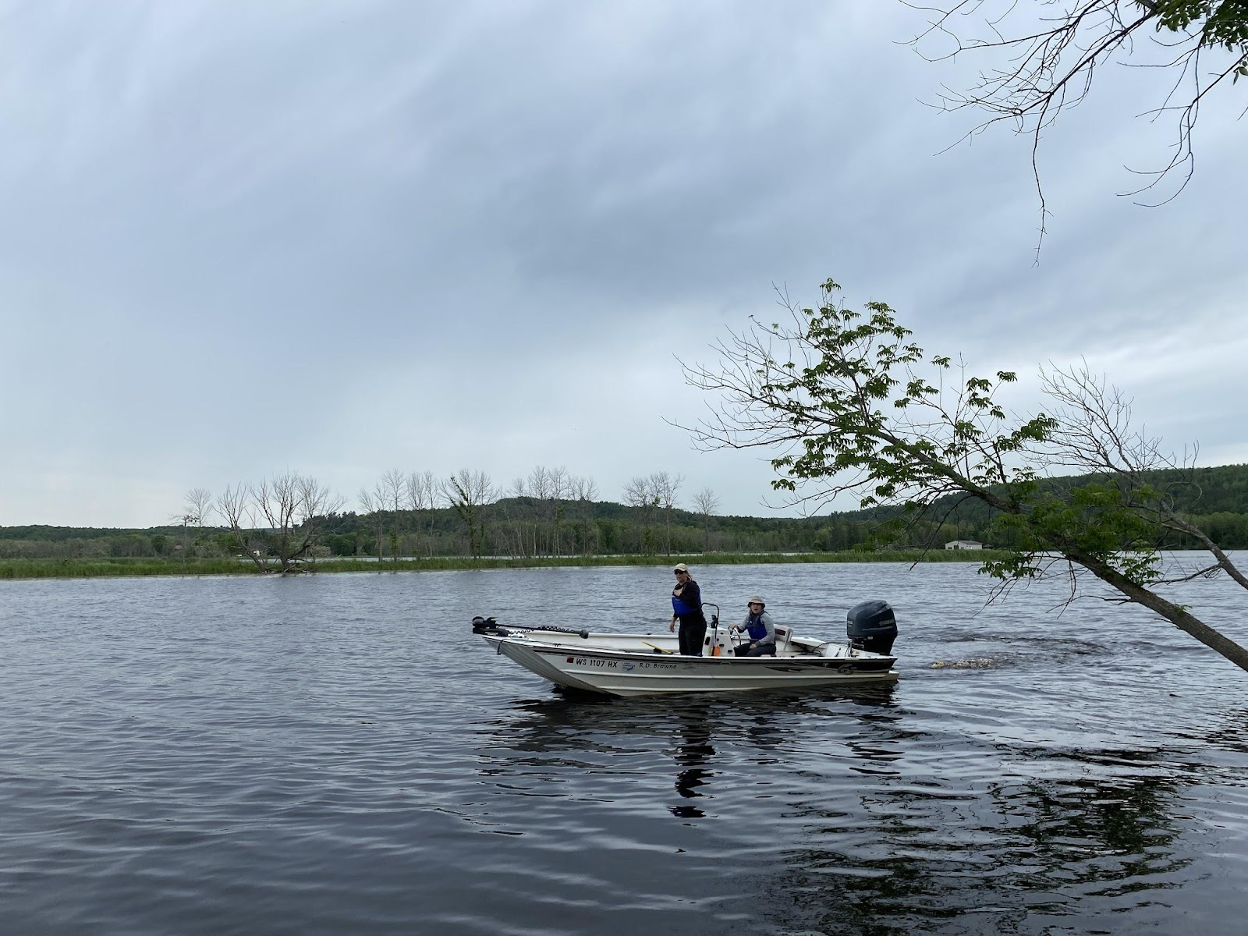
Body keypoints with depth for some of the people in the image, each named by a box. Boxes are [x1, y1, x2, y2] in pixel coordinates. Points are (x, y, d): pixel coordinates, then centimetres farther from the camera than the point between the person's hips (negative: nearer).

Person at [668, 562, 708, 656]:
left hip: (695, 624, -10)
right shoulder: (678, 587, 14)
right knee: (683, 652, 14)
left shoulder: (691, 586, -14)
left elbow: (694, 603, -28)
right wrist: (673, 621, 26)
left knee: (694, 653, -12)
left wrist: (680, 595, -21)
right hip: (684, 623, 10)